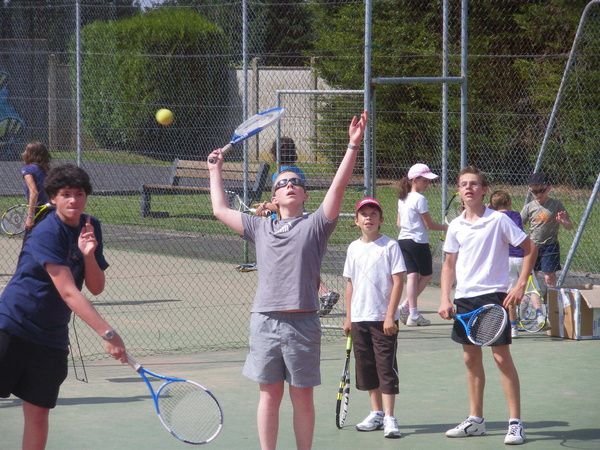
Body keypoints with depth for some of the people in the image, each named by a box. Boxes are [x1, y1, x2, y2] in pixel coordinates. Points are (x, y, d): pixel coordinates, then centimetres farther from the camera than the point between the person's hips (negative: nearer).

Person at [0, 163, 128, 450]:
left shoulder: (91, 228, 6)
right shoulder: (47, 233, -17)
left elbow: (96, 287, 4)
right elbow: (68, 292, -23)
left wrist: (89, 254, -16)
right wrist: (107, 334, -28)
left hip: (49, 338, 6)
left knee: (38, 414, 3)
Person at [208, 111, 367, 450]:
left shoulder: (315, 225, 5)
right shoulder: (261, 228, 15)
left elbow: (339, 185, -7)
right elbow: (221, 210, 26)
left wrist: (353, 145, -16)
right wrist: (216, 170, 33)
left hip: (302, 323, -2)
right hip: (265, 320, 2)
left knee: (302, 397, 4)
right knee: (270, 395, 7)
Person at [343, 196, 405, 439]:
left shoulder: (389, 245, -6)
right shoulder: (354, 248, 9)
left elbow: (397, 282, -9)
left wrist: (390, 315, -14)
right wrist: (348, 317, 12)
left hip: (384, 319, -6)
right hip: (359, 319, 6)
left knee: (386, 368, -7)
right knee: (366, 367, 11)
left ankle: (389, 418, -6)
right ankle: (377, 413, 21)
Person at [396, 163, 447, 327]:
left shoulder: (402, 199, 11)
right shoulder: (420, 199, -13)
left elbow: (399, 223, 17)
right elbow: (429, 224, -10)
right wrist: (445, 227, 3)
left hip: (403, 240, 7)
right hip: (418, 242, -7)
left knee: (412, 275, 3)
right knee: (427, 275, 8)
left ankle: (412, 312, -6)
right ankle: (407, 305, -1)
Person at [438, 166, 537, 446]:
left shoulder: (499, 220, -7)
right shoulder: (456, 226, 7)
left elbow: (530, 249, -4)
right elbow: (449, 265, 14)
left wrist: (520, 286, -11)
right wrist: (445, 299, 2)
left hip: (494, 296, -5)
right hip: (464, 297, 5)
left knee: (501, 357, -7)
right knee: (471, 358, 10)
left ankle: (515, 423, -4)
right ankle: (475, 420, 20)